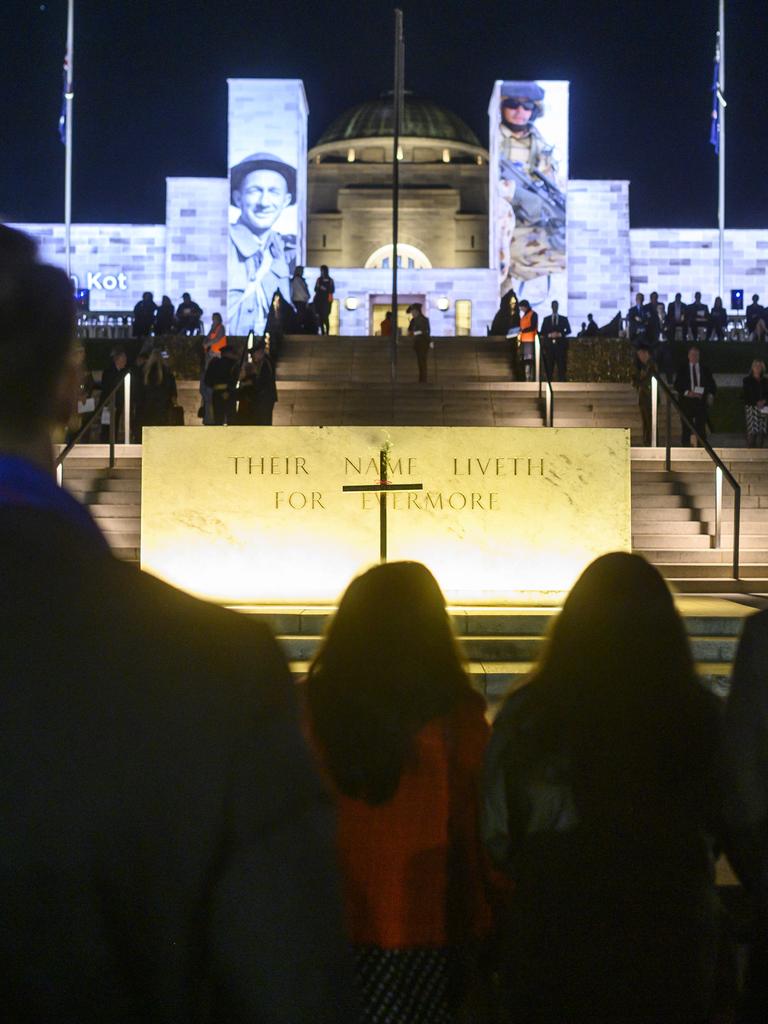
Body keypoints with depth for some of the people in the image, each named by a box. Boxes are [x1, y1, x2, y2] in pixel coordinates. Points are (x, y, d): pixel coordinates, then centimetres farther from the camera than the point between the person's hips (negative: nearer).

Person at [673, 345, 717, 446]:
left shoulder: (704, 370, 13)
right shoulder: (683, 370, 8)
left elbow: (712, 385, 14)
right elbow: (676, 385, 3)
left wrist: (710, 395, -4)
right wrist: (687, 392, -13)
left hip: (701, 402, 1)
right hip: (686, 402, -1)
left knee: (701, 428, -2)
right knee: (686, 429, -1)